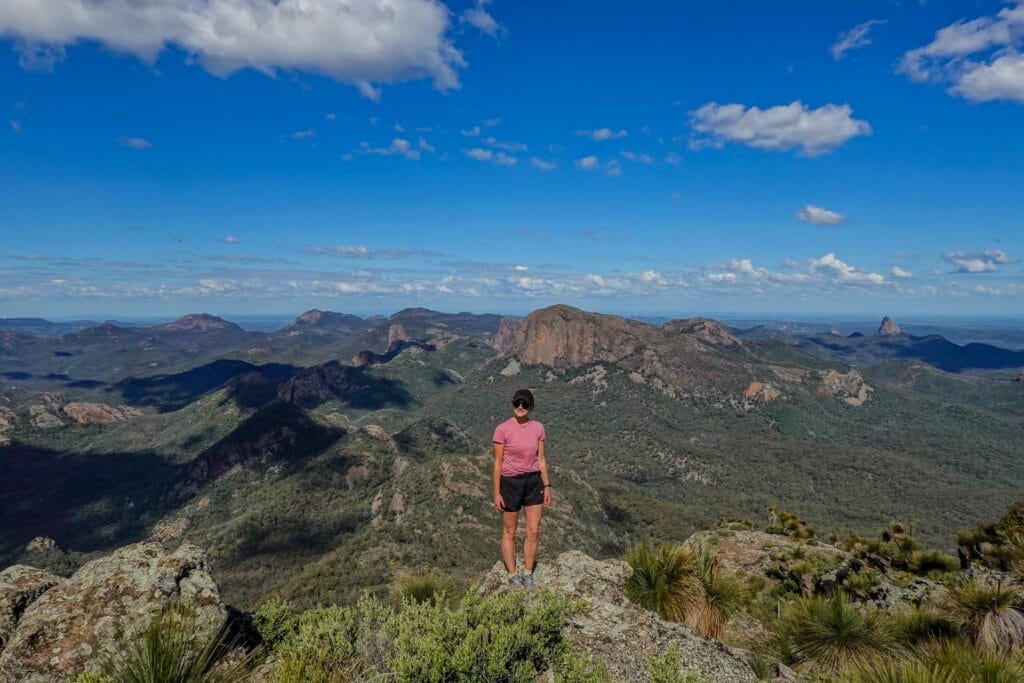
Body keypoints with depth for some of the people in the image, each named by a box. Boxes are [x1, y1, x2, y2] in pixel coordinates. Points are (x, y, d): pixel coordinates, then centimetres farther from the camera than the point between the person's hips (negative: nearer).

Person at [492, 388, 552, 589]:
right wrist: (496, 493, -10)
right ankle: (512, 575, 24)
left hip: (533, 481, 4)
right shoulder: (502, 429, -13)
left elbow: (541, 459, 6)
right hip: (510, 482, -3)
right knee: (509, 532, 9)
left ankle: (528, 574, 22)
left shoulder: (538, 428, -1)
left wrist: (547, 486, 3)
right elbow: (497, 463, -9)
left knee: (533, 531, 5)